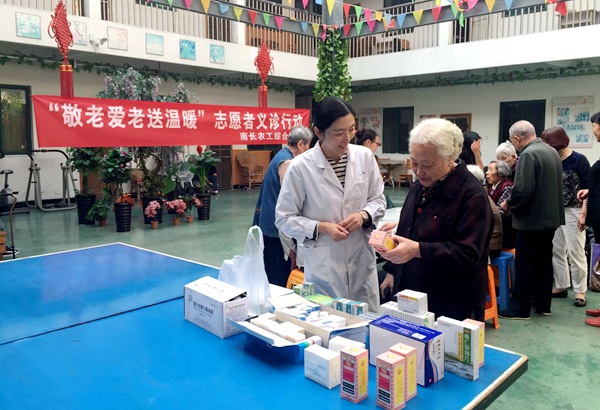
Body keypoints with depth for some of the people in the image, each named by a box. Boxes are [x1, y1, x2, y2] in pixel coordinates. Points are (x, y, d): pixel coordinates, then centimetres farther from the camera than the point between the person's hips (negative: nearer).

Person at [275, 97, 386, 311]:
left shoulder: (364, 156, -2)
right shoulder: (300, 167, -12)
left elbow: (378, 200, 9)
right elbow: (284, 218, -4)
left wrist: (364, 215, -11)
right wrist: (321, 227, -17)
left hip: (362, 262, 4)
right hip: (323, 268, -3)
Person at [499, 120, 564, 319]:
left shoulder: (528, 154, -18)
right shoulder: (552, 151, 11)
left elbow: (523, 189, -26)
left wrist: (508, 204, -8)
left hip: (532, 219, -9)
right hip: (551, 216, 9)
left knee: (525, 264, -1)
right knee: (544, 261, 16)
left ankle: (520, 308, 7)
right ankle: (542, 304, 25)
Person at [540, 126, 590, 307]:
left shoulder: (579, 160, -9)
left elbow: (587, 188, -10)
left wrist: (583, 213, -16)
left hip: (573, 211, -5)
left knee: (575, 252, -1)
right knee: (556, 251, 9)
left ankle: (580, 291, 10)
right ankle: (561, 286, 20)